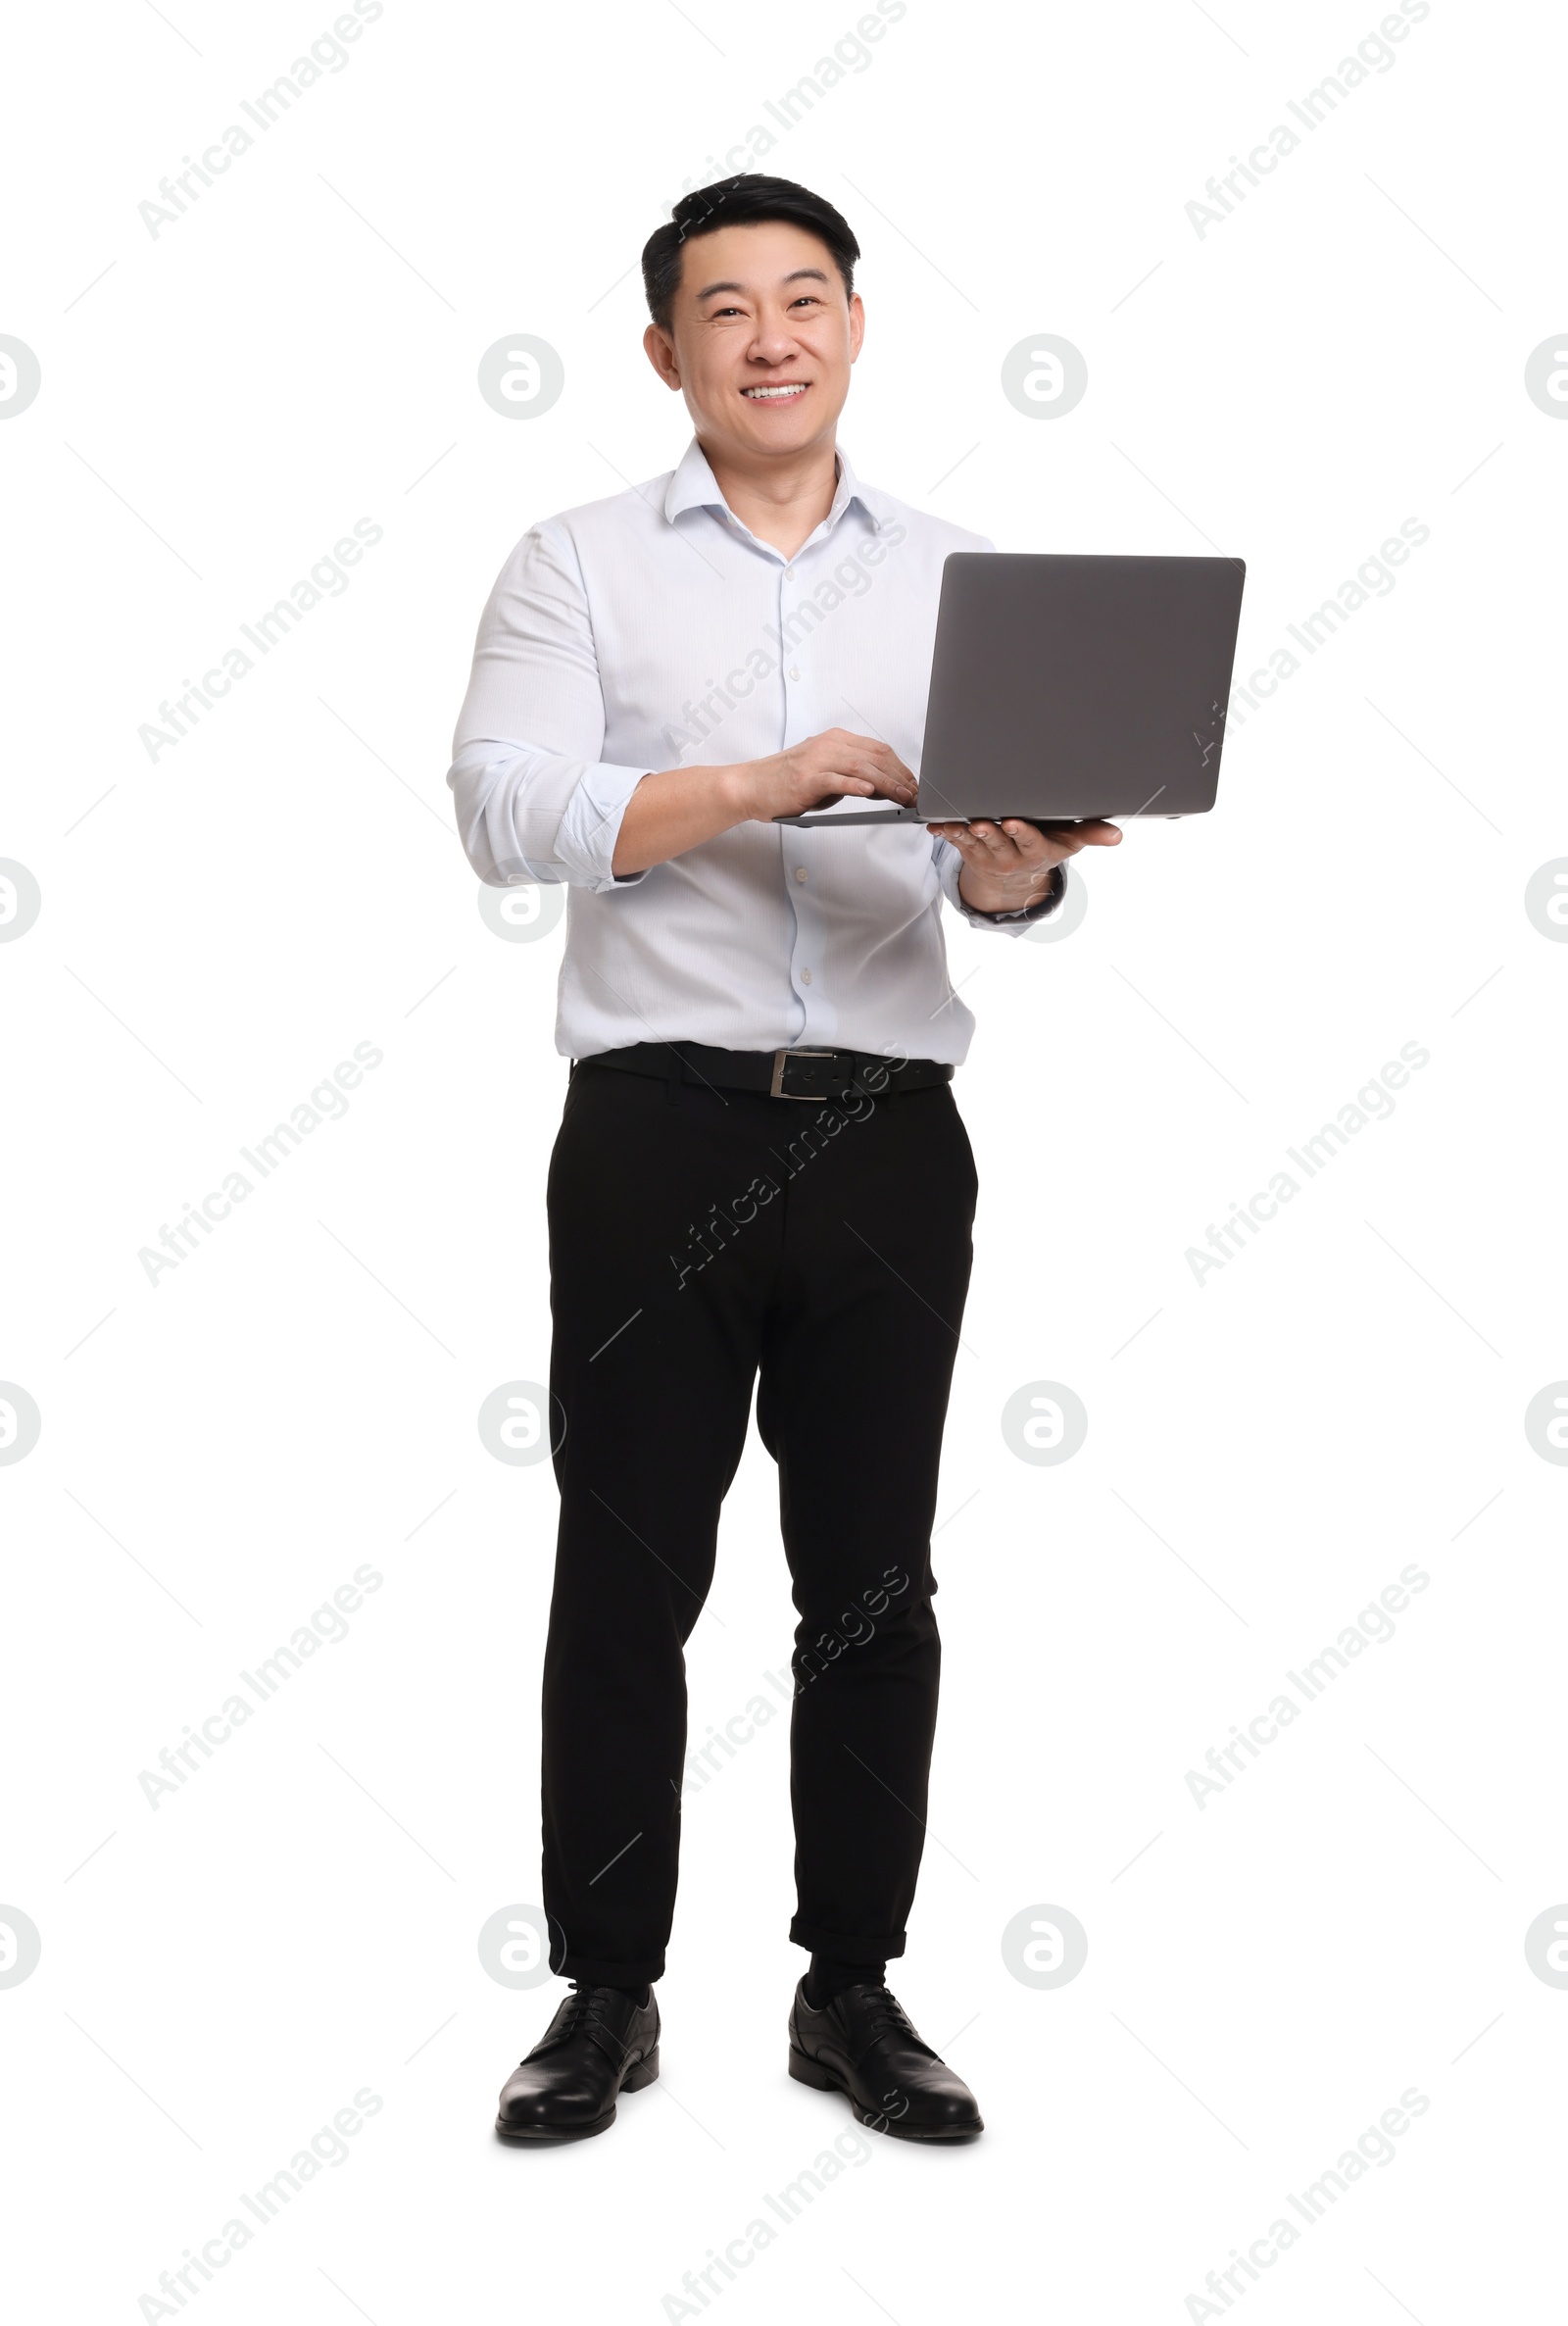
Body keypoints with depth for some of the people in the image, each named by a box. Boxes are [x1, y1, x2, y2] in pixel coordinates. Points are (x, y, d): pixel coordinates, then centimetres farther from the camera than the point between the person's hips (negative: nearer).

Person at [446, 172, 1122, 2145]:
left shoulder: (954, 576, 13)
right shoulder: (579, 564, 6)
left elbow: (1008, 883, 6)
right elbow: (503, 806, -9)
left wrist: (1013, 857, -18)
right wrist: (754, 784, -21)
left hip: (889, 1131, 2)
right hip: (660, 1125, -2)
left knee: (874, 1583, 7)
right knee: (626, 1576, 3)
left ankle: (853, 1990, 20)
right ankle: (606, 1995, 17)